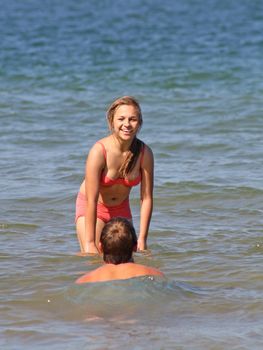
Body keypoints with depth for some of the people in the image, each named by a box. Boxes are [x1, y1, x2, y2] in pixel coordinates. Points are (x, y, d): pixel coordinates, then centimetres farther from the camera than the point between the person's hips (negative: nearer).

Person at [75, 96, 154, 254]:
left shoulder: (145, 153, -19)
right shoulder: (99, 151, -30)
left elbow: (147, 199, -12)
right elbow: (91, 201, -29)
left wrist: (142, 239, -15)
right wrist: (90, 243, -29)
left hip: (121, 209, 4)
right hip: (91, 208, -4)